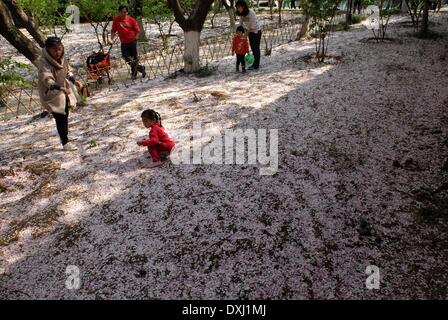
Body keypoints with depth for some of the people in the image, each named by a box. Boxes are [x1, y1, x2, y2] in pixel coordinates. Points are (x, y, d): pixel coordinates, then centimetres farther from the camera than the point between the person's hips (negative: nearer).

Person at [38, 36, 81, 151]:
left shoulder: (62, 58, -2)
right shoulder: (44, 62, -26)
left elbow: (67, 71, 17)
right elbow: (47, 79, -40)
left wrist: (74, 80, 3)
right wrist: (59, 88, -55)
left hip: (64, 90, 8)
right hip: (51, 93, -8)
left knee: (65, 115, 20)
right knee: (60, 118, -11)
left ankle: (65, 136, 40)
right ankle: (65, 143, -4)